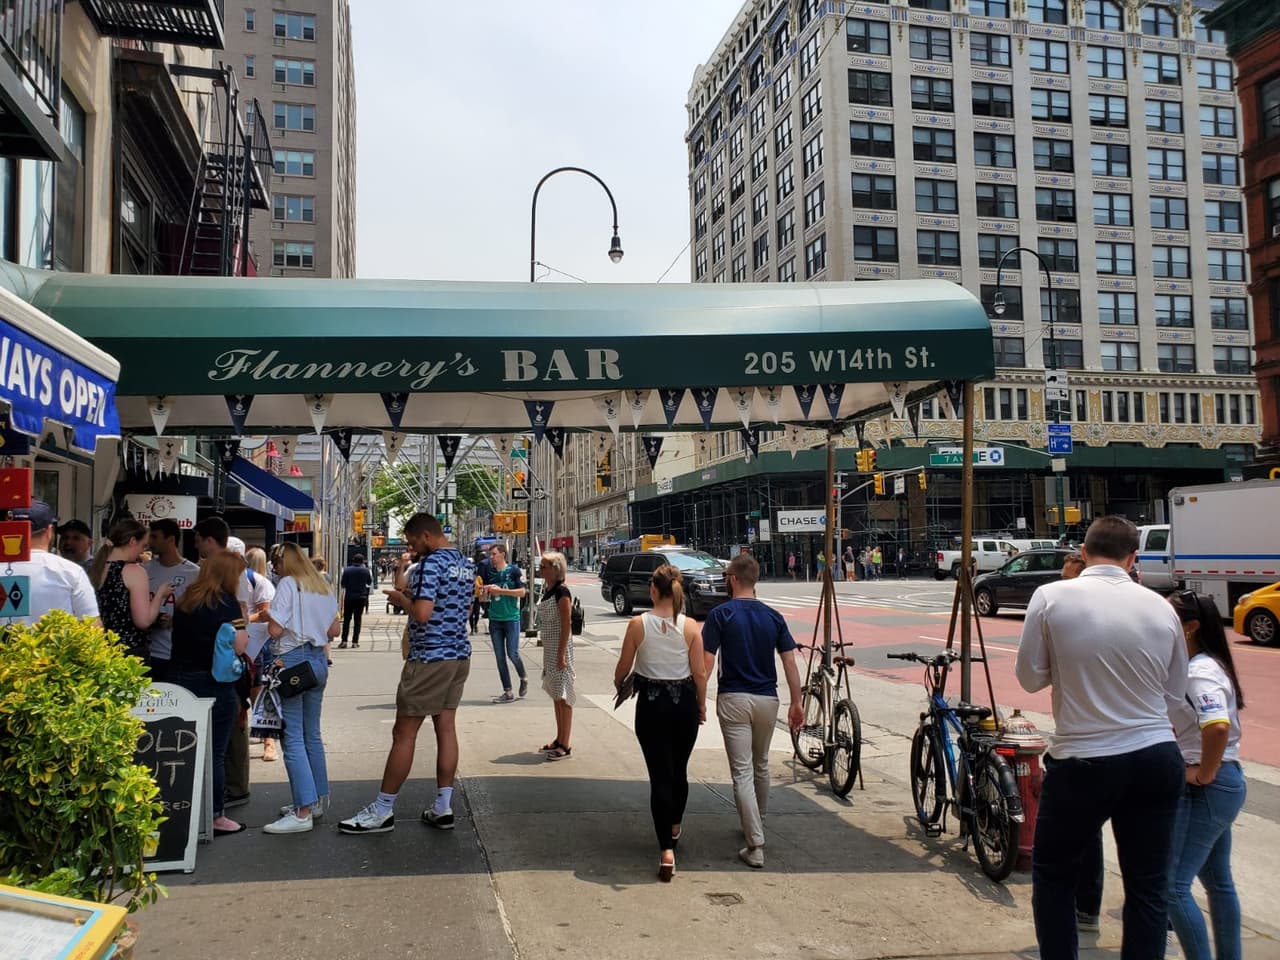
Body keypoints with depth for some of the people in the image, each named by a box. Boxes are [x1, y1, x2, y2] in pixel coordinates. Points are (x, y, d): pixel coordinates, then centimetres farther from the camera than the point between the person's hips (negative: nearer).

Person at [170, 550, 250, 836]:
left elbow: (180, 637, 19)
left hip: (181, 679, 7)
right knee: (215, 752, 2)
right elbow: (239, 645, -18)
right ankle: (216, 817, 8)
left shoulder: (185, 600, 8)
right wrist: (243, 626, 0)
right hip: (214, 683, -6)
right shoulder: (225, 602, -13)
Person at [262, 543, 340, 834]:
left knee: (292, 737, -6)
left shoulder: (288, 584, -9)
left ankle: (303, 813, -8)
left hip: (291, 662, -7)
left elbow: (275, 630, -15)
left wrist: (268, 616, 5)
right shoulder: (323, 587, 11)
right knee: (312, 735, 16)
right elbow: (334, 630, 14)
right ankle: (318, 799, 23)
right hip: (318, 660, 7)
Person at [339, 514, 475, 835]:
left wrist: (401, 599, -6)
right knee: (446, 728, 10)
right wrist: (408, 591, 15)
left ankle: (382, 811, 8)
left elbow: (422, 613, -25)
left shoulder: (432, 562, -16)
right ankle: (443, 808, 12)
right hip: (459, 656, 9)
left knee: (404, 734, 0)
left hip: (429, 659, -9)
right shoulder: (467, 564, 12)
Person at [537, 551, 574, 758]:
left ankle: (565, 746, 3)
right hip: (549, 648, 9)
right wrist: (549, 651, 17)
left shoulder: (561, 592, -16)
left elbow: (566, 625, -18)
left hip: (560, 647, -9)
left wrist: (561, 655, -20)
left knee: (563, 695, -3)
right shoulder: (546, 590, 11)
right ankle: (559, 740, 25)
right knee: (555, 694, 15)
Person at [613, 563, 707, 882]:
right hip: (684, 702, 2)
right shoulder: (690, 626, -7)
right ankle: (675, 825, 44)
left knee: (660, 774, 2)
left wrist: (619, 683, 21)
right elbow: (700, 672, -4)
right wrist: (701, 705, 11)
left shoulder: (638, 624, -10)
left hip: (651, 703, -2)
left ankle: (666, 849, -7)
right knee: (680, 769, 22)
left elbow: (624, 666, -1)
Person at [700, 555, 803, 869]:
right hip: (767, 699, 4)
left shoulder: (720, 614, -8)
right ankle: (757, 823, 40)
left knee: (742, 772, -3)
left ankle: (756, 845, -8)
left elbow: (707, 662, -12)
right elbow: (790, 661, 0)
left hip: (733, 699, -4)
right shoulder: (774, 617, 3)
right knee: (761, 766, 23)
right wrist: (797, 702, 6)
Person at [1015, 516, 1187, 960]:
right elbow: (1176, 690, 10)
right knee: (1148, 887, 14)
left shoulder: (1052, 597, -9)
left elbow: (1030, 678, -3)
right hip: (1157, 758, 3)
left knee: (1052, 873, 17)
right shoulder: (1160, 607, -1)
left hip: (1083, 761, -3)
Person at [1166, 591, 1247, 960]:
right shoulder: (1198, 666, 9)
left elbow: (1218, 726, -36)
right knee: (1217, 880, 20)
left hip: (1205, 787, -11)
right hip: (1220, 784, 11)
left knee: (1172, 885, -8)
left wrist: (1205, 774, -23)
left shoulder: (1201, 672, -20)